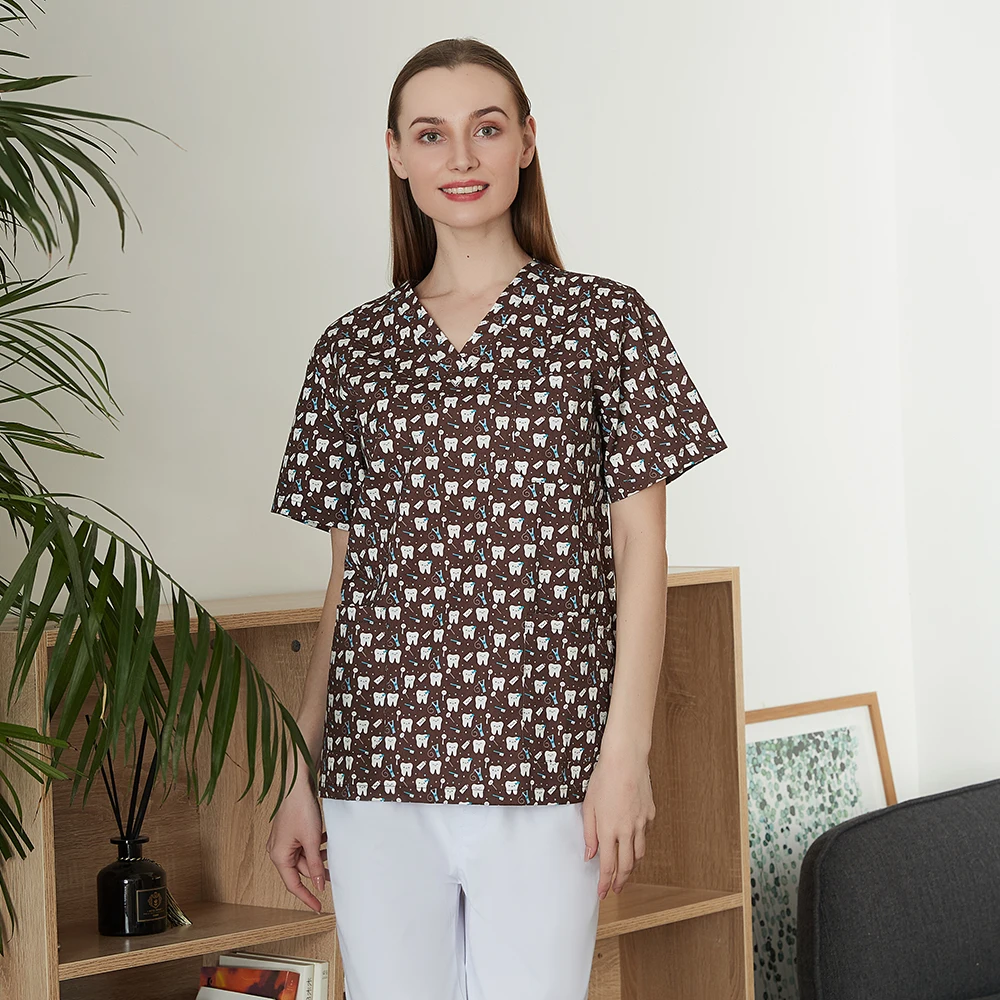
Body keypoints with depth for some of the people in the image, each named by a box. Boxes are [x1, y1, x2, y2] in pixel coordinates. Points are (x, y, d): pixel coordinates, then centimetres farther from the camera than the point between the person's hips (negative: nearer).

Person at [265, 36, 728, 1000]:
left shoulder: (606, 322, 3)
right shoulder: (352, 349, 10)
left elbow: (641, 550, 1)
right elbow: (346, 576, 12)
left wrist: (627, 749, -7)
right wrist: (300, 777, 9)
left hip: (543, 760, -2)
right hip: (378, 757, 3)